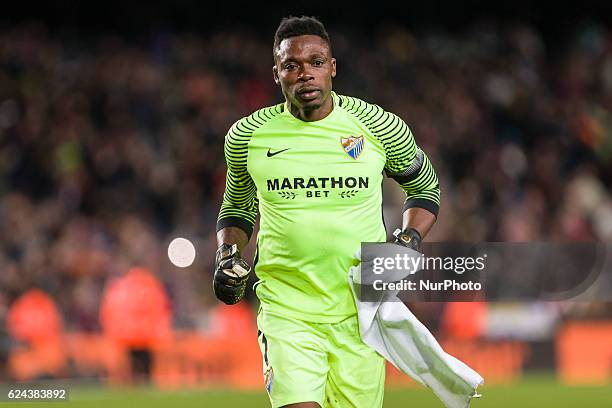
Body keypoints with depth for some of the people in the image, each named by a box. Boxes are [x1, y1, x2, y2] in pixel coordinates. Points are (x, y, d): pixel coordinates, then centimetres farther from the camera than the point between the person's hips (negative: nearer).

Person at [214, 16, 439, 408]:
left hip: (360, 312, 1)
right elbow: (238, 206, 21)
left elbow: (426, 187, 16)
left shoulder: (380, 127, -1)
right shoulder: (248, 136, 2)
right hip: (287, 311, -1)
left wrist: (408, 241, -1)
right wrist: (229, 255, 2)